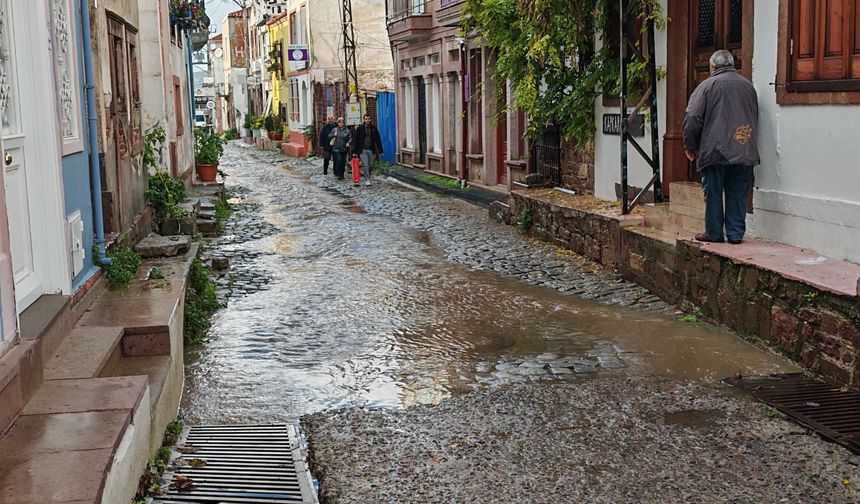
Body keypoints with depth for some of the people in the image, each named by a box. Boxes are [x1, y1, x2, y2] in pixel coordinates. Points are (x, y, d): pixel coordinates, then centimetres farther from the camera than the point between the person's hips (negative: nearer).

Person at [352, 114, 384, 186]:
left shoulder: (374, 128, 5)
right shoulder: (359, 129, 1)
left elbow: (378, 140, 6)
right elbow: (356, 140, 3)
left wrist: (380, 151, 1)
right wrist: (355, 152, -2)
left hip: (372, 150, 2)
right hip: (363, 150, -2)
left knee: (371, 165, 6)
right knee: (365, 165, -8)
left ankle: (367, 175, 33)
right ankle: (367, 180, -3)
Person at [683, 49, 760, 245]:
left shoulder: (707, 85, -4)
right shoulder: (748, 86, 14)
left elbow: (693, 119, -7)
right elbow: (755, 119, 22)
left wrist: (690, 146, 4)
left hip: (715, 150, -4)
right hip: (745, 153, 4)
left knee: (713, 193, 5)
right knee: (738, 194, 8)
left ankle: (713, 232, 9)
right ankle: (736, 234, 9)